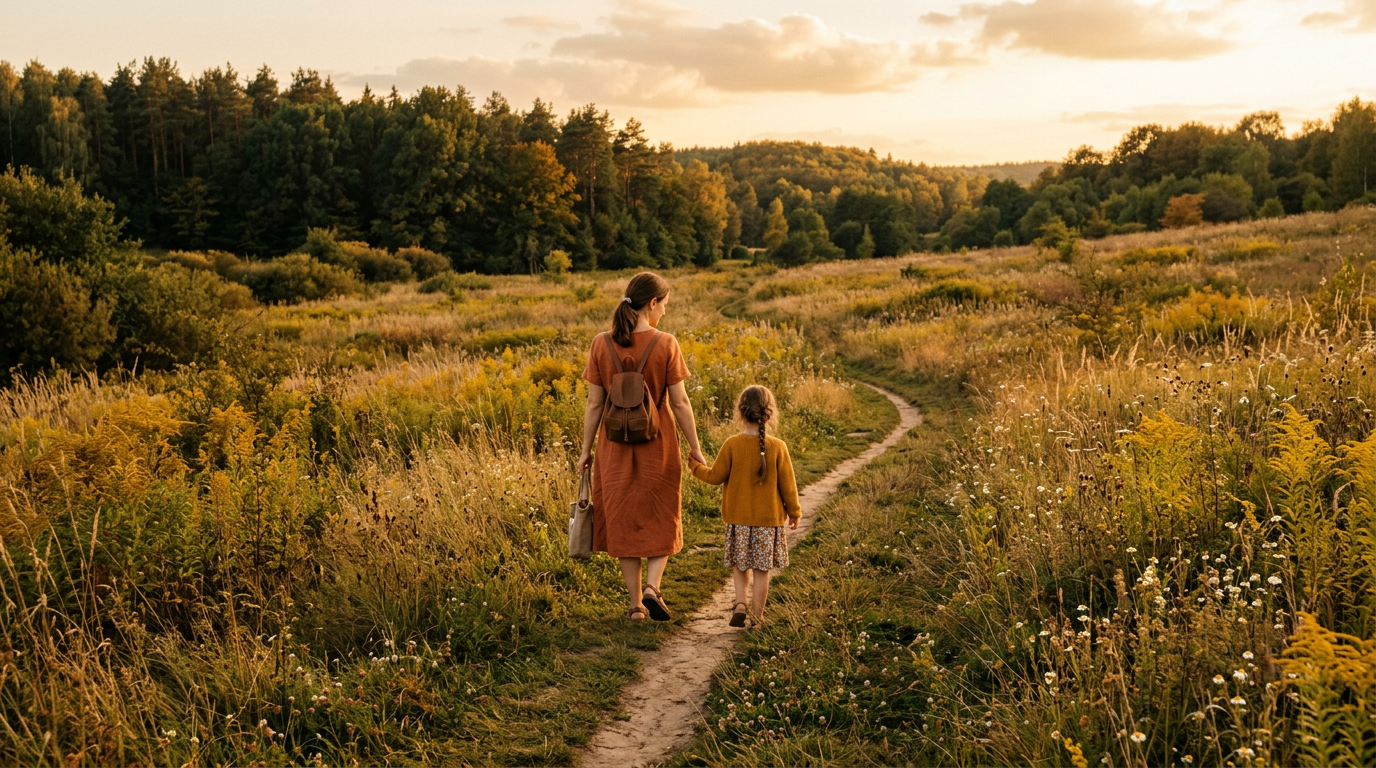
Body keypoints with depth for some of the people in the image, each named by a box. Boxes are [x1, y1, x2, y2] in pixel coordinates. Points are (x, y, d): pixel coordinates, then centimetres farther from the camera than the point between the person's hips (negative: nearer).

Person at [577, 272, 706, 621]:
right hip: (658, 447, -2)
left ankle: (636, 604, 17)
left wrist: (586, 449, 6)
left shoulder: (602, 344, -5)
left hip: (616, 447, 2)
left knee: (624, 520, 13)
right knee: (661, 519, 16)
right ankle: (652, 587, -2)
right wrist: (695, 448, 2)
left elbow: (595, 403, -3)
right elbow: (680, 402, -9)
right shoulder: (665, 345, -11)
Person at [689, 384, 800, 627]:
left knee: (740, 565, 19)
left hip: (738, 519, 1)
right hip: (769, 520, -1)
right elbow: (787, 484, -3)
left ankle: (740, 604, 4)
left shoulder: (732, 444, -10)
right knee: (762, 570, 8)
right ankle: (757, 616, 12)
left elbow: (716, 476, -2)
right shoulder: (778, 447, -9)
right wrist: (794, 511, 10)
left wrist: (696, 466, 16)